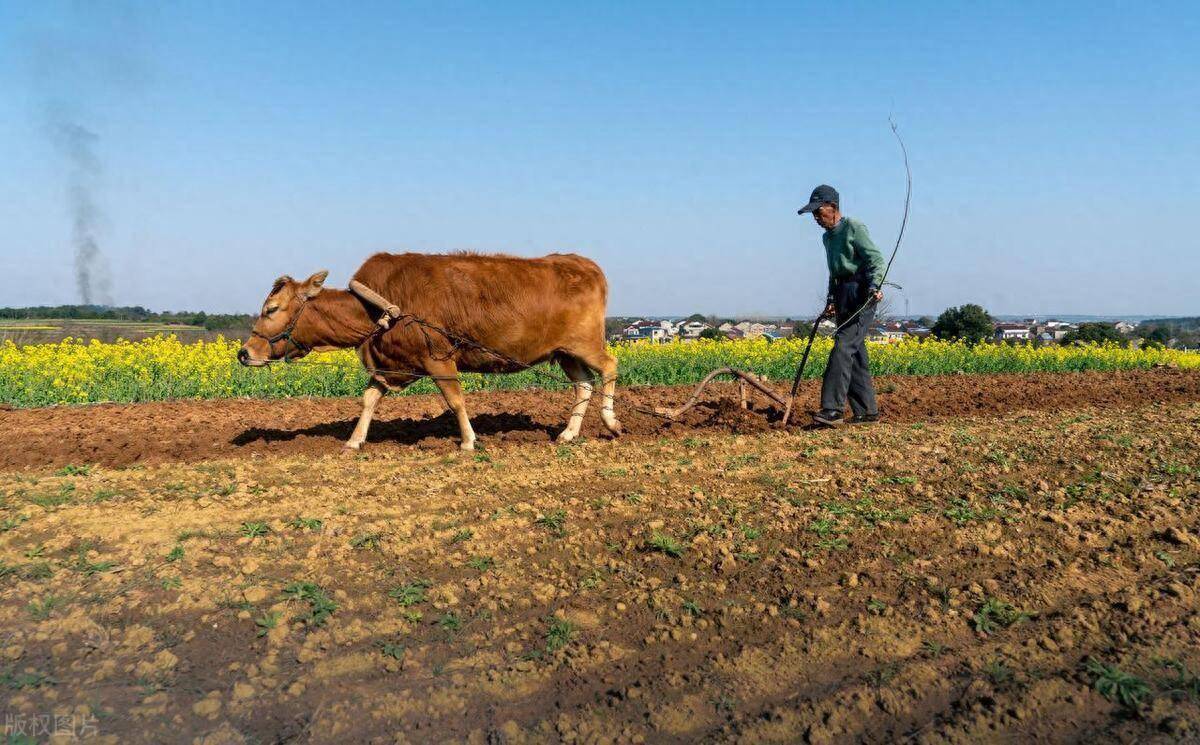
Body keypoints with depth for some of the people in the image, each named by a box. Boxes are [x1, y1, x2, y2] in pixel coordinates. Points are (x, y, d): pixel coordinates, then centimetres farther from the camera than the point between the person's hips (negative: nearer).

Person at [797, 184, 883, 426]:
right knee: (855, 355, 8)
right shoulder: (827, 237, 20)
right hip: (843, 299, 9)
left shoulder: (854, 228, -6)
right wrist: (831, 299, 18)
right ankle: (867, 411, 13)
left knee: (843, 348, -18)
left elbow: (876, 260, -13)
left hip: (861, 297, -9)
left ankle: (833, 409, -23)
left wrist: (874, 285, -28)